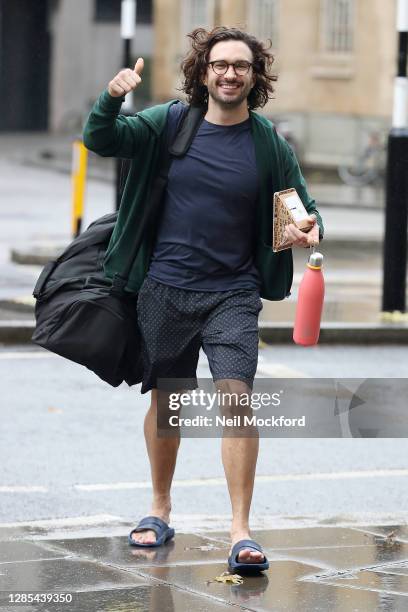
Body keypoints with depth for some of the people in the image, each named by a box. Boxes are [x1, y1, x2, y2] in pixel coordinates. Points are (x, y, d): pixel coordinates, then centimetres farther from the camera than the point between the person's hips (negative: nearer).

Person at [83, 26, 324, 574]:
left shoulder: (269, 146, -1)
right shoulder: (170, 123, 0)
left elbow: (303, 212, 7)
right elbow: (101, 140, -5)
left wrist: (308, 230, -17)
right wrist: (112, 98, -25)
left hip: (232, 294, -1)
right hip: (165, 288, 2)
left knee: (236, 397, -16)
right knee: (165, 401, 12)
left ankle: (241, 531, -15)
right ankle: (160, 509, 32)